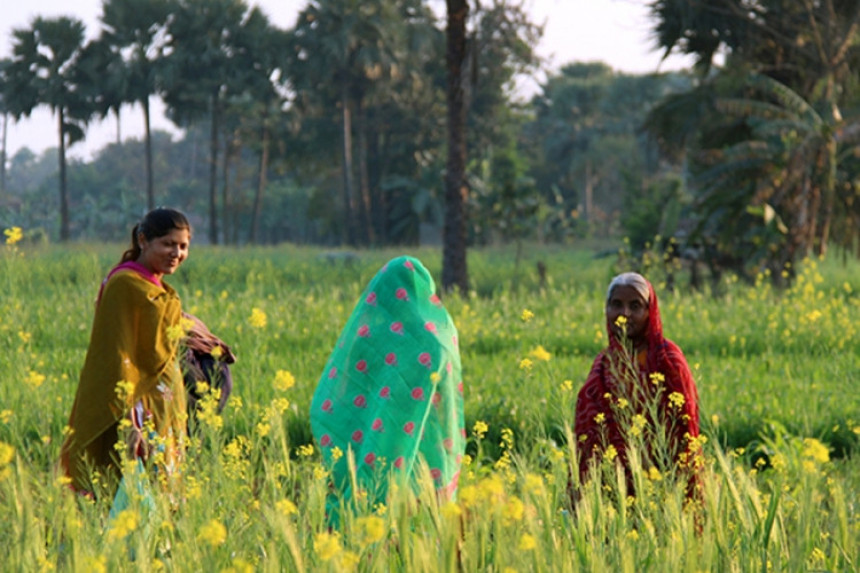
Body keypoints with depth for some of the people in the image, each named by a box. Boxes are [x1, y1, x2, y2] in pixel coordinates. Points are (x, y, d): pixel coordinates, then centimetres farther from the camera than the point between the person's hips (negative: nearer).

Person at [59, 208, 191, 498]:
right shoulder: (125, 285, -13)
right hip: (137, 412, -9)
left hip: (161, 415, 9)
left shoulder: (158, 290, 14)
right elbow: (117, 358, -18)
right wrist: (129, 423, -25)